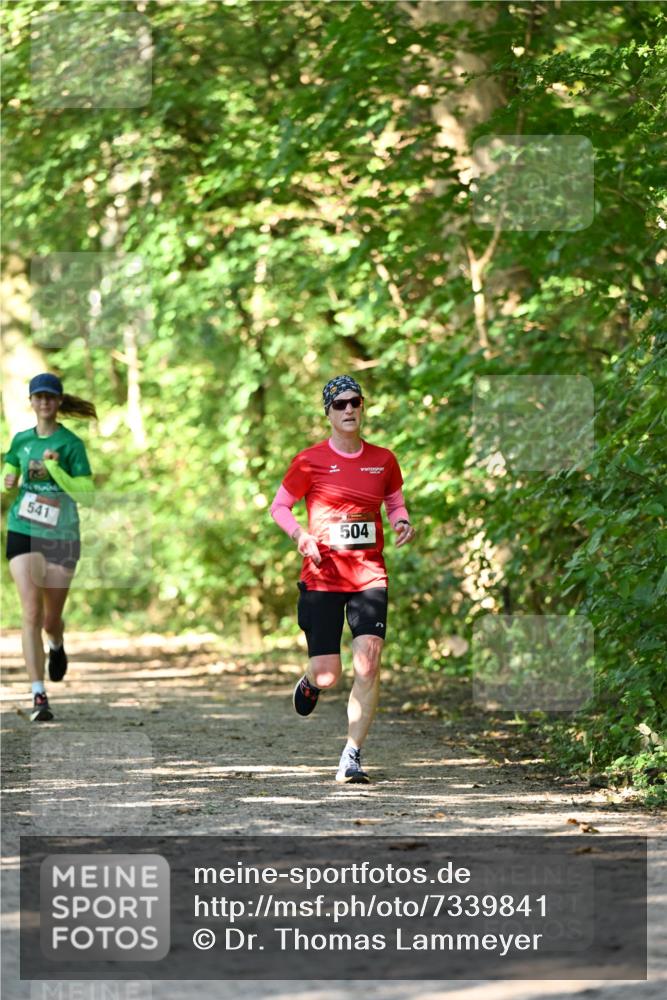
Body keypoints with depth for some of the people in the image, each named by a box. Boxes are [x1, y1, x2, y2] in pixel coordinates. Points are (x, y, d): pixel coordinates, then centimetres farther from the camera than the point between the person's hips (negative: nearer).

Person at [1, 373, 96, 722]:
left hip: (61, 537, -1)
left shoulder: (71, 444, -5)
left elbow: (86, 495, -12)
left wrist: (54, 469, -22)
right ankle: (39, 696, -15)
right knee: (31, 614, -14)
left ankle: (57, 645, 49)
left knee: (51, 619, 10)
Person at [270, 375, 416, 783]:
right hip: (322, 577, -2)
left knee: (368, 664, -16)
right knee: (328, 674, -4)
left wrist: (403, 523, -1)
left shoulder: (383, 460, 7)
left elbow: (395, 503, 21)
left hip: (369, 576, 2)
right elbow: (279, 506, 7)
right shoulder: (310, 461, -1)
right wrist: (300, 534, -12)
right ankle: (311, 683, 37)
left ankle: (352, 757, -9)